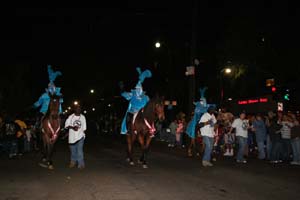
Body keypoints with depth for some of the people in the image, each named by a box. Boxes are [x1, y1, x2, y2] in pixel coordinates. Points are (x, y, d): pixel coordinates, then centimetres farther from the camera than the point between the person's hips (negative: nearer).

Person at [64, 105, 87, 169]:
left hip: (80, 137, 0)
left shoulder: (83, 117, 5)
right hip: (72, 137, 0)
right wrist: (73, 127, -21)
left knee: (80, 150, -8)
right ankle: (73, 162, 30)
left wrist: (83, 134, 10)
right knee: (73, 151, 12)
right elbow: (66, 125, -6)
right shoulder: (70, 117, -2)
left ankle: (81, 164, -1)